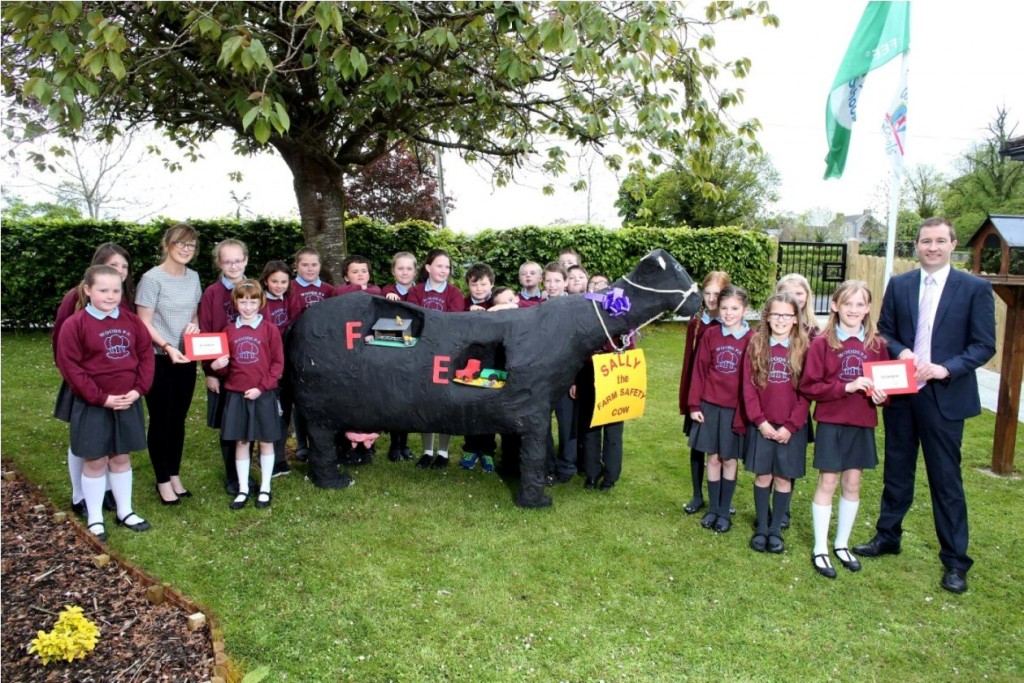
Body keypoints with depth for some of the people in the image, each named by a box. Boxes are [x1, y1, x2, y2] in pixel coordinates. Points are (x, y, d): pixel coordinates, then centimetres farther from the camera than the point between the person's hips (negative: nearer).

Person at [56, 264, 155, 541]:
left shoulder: (131, 321, 3)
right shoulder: (75, 324, -10)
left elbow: (146, 355, 5)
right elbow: (69, 366, -13)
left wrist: (139, 389, -8)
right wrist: (101, 398, -15)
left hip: (128, 403, 4)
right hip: (93, 406, -4)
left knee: (122, 458, 15)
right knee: (95, 461, 7)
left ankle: (125, 512, 28)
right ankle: (94, 518, 21)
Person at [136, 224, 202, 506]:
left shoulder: (193, 277, 5)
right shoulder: (152, 278, -13)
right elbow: (144, 324, -12)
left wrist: (194, 324, -5)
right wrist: (167, 347, -24)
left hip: (186, 360, 5)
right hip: (159, 360, -5)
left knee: (178, 419, 14)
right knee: (161, 420, 5)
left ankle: (175, 475, 27)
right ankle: (163, 480, 19)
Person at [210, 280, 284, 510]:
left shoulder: (269, 329, -3)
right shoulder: (229, 330, 4)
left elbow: (278, 363, -4)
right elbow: (224, 367, 10)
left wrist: (261, 387, -13)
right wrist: (217, 366, -13)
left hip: (263, 394, -2)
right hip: (236, 394, 2)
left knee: (265, 441, 7)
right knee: (241, 442, 9)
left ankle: (265, 489, 20)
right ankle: (243, 490, 21)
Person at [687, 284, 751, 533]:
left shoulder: (752, 339, -7)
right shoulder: (710, 335, -1)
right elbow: (699, 371, 1)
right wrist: (694, 404, -1)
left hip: (736, 408, -2)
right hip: (710, 406, 2)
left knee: (730, 459, 9)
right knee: (713, 458, 10)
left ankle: (725, 511, 21)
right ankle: (712, 508, 23)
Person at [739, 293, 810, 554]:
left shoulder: (804, 348, -3)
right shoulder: (755, 345, 0)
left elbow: (806, 392, -4)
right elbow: (748, 386, -2)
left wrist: (791, 426, -10)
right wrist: (760, 420, -9)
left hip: (791, 427, 0)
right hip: (761, 424, 1)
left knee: (783, 477, 6)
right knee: (763, 475, 7)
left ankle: (776, 529, 20)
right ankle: (761, 527, 21)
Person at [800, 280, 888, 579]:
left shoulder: (877, 344, 2)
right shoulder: (822, 343, -9)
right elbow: (809, 387, -11)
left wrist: (881, 396, -11)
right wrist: (846, 387, -21)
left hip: (862, 424, 4)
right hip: (831, 422, -3)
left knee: (852, 483, 12)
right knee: (827, 483, 3)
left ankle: (842, 544, 28)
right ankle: (820, 549, 14)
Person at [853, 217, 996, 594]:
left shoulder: (975, 288, -4)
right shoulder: (898, 284, 5)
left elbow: (984, 345, -5)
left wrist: (946, 368, -19)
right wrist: (901, 352, -13)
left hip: (944, 397, -3)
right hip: (900, 394, 3)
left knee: (946, 479, 4)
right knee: (897, 471, 16)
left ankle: (955, 560, 17)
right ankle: (887, 536, 32)